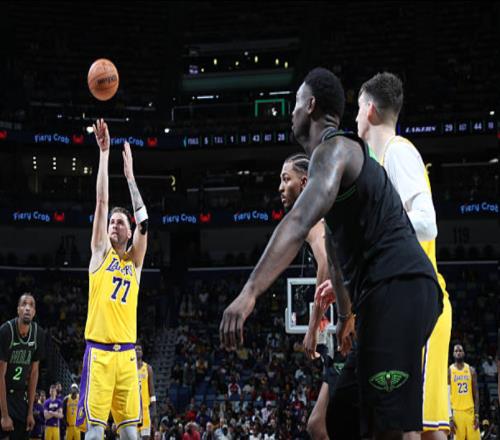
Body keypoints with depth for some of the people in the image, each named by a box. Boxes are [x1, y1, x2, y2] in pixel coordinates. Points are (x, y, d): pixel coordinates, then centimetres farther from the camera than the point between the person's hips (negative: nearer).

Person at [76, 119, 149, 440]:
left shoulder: (135, 260, 13)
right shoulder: (100, 252, 7)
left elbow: (143, 221, -1)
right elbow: (102, 201, 1)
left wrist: (130, 174, -2)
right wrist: (104, 152, -5)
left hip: (127, 351, 3)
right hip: (99, 350, -3)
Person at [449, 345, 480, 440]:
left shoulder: (471, 370, 7)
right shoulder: (449, 371, 0)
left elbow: (476, 394, 7)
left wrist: (477, 415, -2)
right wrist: (450, 418, -9)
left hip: (470, 411, 2)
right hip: (456, 412, -2)